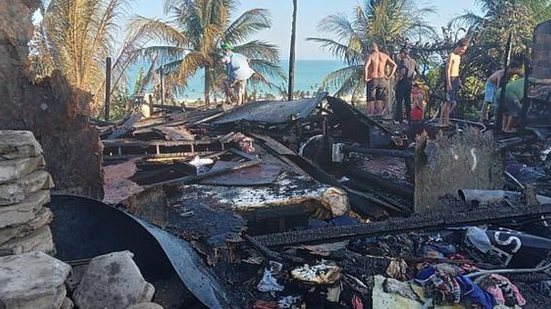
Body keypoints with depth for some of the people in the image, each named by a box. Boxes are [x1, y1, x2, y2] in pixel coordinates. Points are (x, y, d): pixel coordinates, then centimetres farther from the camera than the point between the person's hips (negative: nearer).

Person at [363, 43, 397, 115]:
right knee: (380, 100, 8)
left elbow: (365, 67, -24)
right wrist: (389, 76, 3)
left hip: (372, 80, -4)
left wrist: (365, 78, -15)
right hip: (382, 80, 4)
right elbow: (394, 65, 2)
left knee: (371, 100, 3)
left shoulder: (370, 56, -7)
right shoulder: (385, 56, 6)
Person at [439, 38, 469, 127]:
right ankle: (441, 121, -8)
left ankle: (446, 119, 14)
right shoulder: (451, 55, -10)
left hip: (456, 79, 9)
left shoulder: (458, 56, 16)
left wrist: (459, 82, 19)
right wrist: (448, 83, -21)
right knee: (448, 101, -11)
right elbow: (447, 70, -16)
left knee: (454, 101, 8)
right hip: (451, 79, -9)